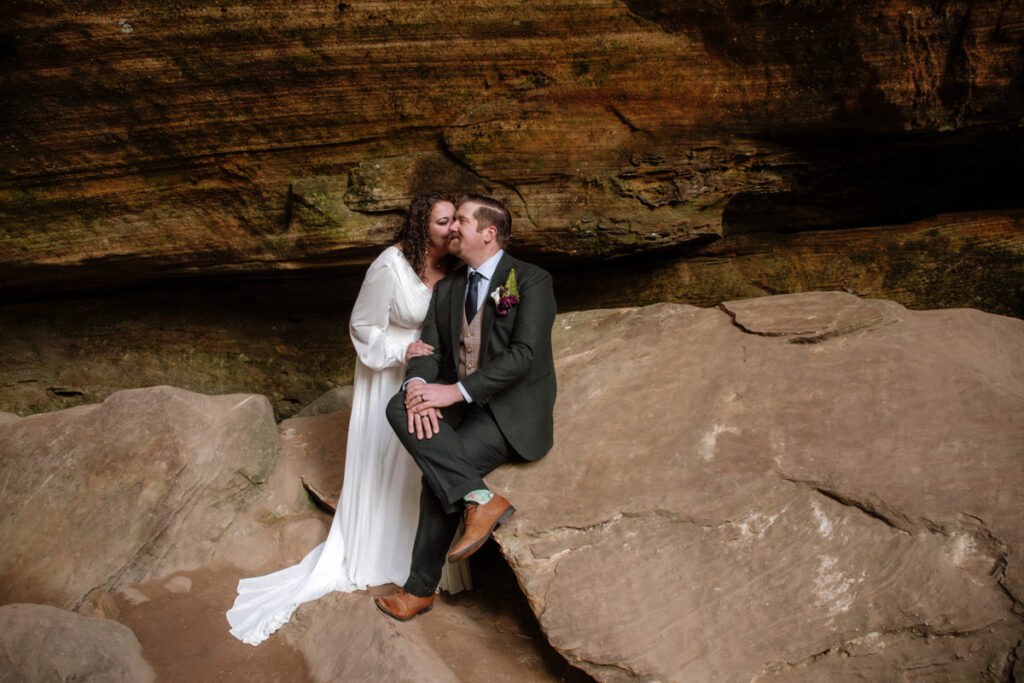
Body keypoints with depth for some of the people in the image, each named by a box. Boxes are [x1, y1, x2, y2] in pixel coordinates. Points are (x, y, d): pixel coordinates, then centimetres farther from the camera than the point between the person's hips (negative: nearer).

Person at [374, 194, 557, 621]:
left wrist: (456, 391, -26)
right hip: (462, 409, 7)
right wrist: (418, 386, -19)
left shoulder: (532, 282, -8)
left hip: (513, 411, -7)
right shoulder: (447, 289, 13)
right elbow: (429, 350, 5)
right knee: (400, 408, -19)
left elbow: (524, 355, -19)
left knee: (439, 478, -23)